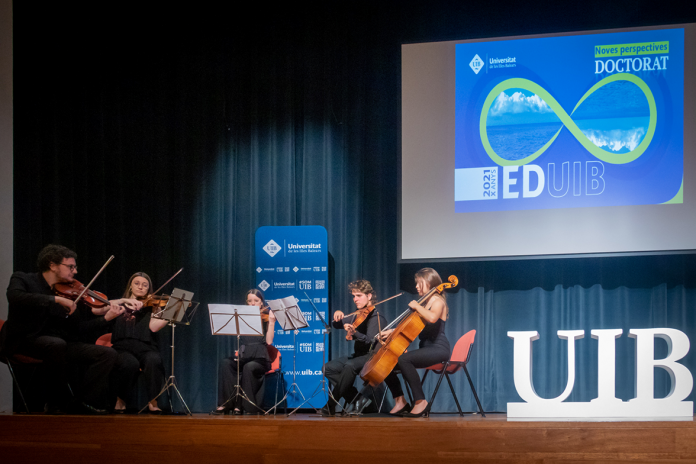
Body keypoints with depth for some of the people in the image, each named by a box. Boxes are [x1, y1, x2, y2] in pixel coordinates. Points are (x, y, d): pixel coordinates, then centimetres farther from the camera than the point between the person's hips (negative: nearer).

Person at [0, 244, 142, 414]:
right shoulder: (22, 279, 0)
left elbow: (78, 328, 12)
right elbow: (15, 297, -25)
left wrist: (106, 318, -3)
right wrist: (57, 300, -30)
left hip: (58, 344, 6)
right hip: (24, 341, -6)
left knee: (108, 354, -11)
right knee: (57, 344, -39)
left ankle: (81, 404, -14)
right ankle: (57, 403, -22)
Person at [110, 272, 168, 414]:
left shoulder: (151, 307, 19)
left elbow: (153, 326, -1)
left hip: (145, 348, 1)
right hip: (122, 347, -1)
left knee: (154, 361, -35)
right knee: (130, 363, -35)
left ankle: (153, 401, -21)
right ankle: (121, 401, -13)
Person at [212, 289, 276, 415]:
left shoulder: (266, 318, 6)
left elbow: (269, 341, -6)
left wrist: (271, 322, -12)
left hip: (260, 358, -3)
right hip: (243, 356, 3)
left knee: (248, 367, -36)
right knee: (226, 363, -27)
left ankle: (242, 405, -28)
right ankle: (226, 403, -31)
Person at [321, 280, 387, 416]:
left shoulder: (376, 317, -11)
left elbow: (370, 340, -26)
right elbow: (336, 325, 13)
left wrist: (355, 333, -45)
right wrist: (338, 317, -10)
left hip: (373, 356, -9)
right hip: (358, 356, 9)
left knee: (350, 366, -36)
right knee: (328, 368, -8)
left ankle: (331, 405, -27)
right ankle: (355, 397, -7)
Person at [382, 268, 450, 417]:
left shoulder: (438, 301, -7)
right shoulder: (424, 303, 19)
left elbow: (432, 317, -31)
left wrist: (416, 306, -17)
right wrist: (392, 331, 11)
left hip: (439, 349, -9)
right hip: (425, 348, 9)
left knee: (403, 359, -34)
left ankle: (420, 402, -30)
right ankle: (400, 401, -1)